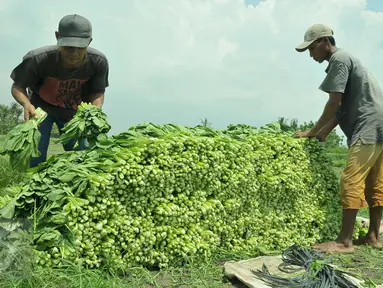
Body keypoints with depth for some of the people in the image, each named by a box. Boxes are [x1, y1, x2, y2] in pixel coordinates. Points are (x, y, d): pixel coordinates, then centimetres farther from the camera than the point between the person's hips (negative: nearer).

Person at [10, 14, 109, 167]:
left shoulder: (99, 62, -28)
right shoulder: (37, 59, -34)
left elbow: (97, 92, -14)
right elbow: (18, 86, -17)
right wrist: (26, 104, -40)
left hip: (74, 111, 2)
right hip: (41, 107, -2)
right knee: (36, 158, -8)